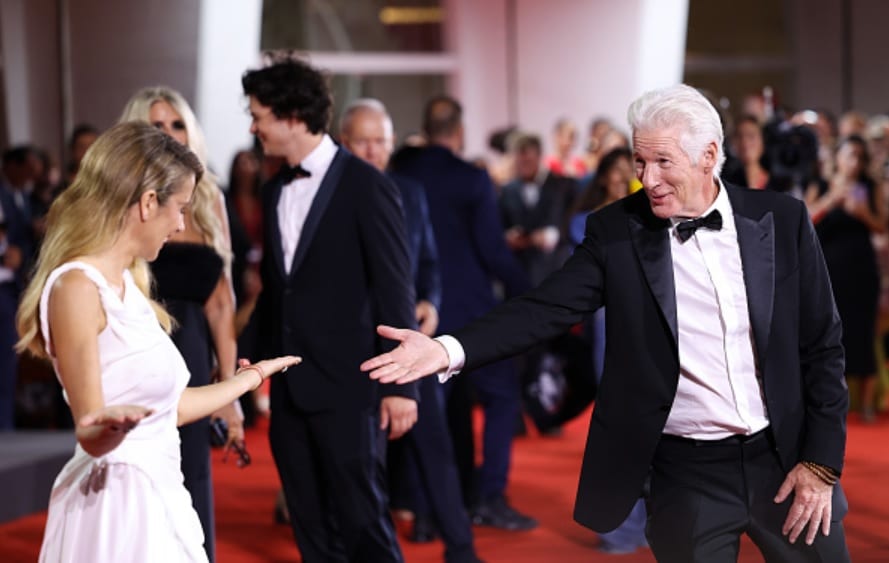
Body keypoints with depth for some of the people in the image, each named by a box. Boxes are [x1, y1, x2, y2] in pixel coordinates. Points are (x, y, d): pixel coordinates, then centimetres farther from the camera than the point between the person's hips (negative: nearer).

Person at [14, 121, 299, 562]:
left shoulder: (127, 284, 13)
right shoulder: (76, 287, -15)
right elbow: (91, 436, -19)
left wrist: (251, 378, 33)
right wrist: (112, 425, -41)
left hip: (158, 502, 9)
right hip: (115, 505, -9)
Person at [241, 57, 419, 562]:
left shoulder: (366, 187, -8)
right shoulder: (275, 192, 13)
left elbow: (395, 290, -9)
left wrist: (400, 385, -13)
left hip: (348, 387, -7)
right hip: (290, 389, 7)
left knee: (361, 521, -4)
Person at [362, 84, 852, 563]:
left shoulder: (781, 219, -2)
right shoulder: (615, 231, -3)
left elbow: (822, 344, 2)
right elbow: (545, 309, -12)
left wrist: (821, 462, -4)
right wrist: (449, 350, -28)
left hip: (783, 458, 1)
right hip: (688, 474, -1)